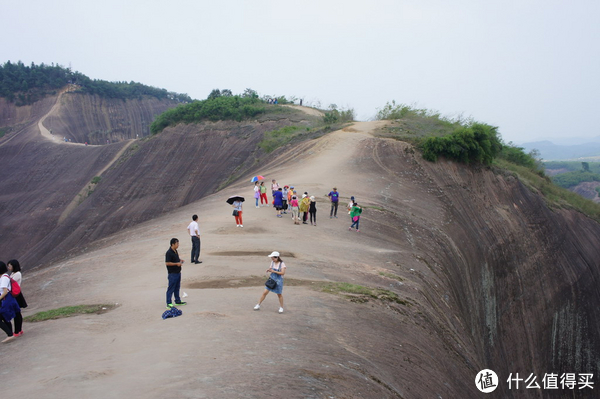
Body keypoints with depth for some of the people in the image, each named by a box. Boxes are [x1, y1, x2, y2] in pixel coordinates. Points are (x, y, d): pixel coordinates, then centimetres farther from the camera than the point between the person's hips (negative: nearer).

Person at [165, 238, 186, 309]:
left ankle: (178, 301, 27)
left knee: (177, 288, 17)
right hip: (172, 274, -9)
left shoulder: (175, 251, 11)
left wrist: (180, 260, 7)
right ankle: (169, 303, 3)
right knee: (171, 288, -3)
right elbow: (167, 263, -22)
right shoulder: (169, 253, -19)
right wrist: (177, 263, -21)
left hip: (178, 272, 9)